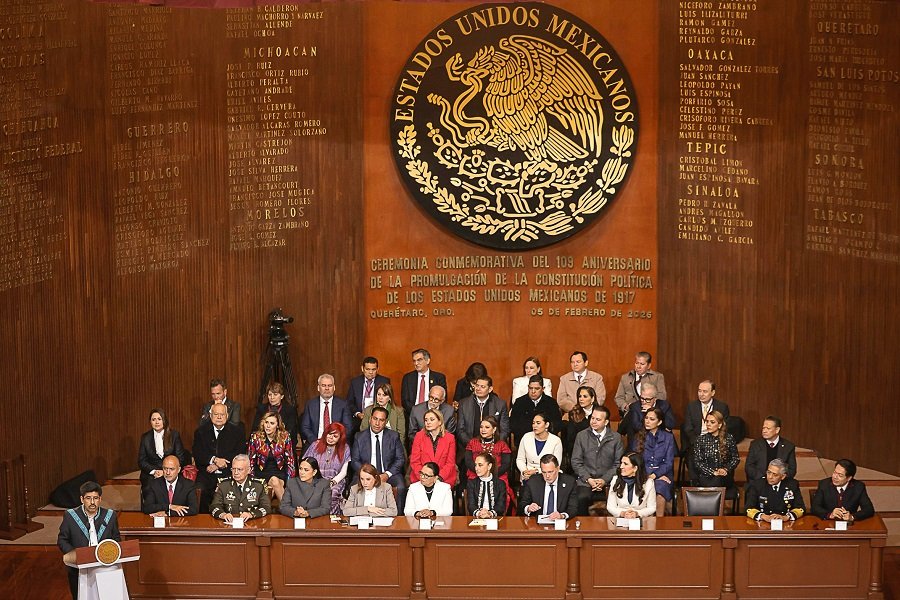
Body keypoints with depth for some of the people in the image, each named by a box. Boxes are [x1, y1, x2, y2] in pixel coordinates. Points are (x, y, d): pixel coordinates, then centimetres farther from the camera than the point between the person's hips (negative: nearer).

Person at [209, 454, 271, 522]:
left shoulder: (258, 485, 4)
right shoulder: (223, 485, 6)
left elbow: (267, 507, -1)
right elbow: (214, 506, 1)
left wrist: (251, 514, -20)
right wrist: (223, 515, -23)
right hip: (229, 524, 0)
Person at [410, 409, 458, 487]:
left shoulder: (450, 438, 6)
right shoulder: (419, 436, 8)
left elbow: (450, 463, 4)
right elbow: (415, 461, 5)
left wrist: (439, 477, -12)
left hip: (444, 480, 0)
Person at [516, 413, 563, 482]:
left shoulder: (556, 441, -3)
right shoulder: (526, 437, 4)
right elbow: (520, 459, 12)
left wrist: (537, 471, -13)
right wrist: (524, 471, -9)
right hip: (528, 477, 1)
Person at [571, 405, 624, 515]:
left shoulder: (616, 438, 9)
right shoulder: (581, 436, 11)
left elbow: (618, 463, 5)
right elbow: (576, 462, 8)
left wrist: (604, 480, -9)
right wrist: (588, 479, -6)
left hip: (608, 482, 0)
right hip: (586, 481, 0)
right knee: (581, 499, -32)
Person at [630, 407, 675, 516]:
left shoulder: (668, 438, 12)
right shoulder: (637, 438, 15)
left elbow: (669, 463, 5)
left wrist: (655, 475, -11)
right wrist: (648, 474, -9)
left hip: (663, 475, -1)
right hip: (643, 475, 1)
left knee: (659, 493, -36)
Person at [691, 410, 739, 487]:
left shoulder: (729, 439, 5)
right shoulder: (700, 440, 5)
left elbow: (736, 459, 11)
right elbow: (697, 462, 2)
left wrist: (726, 469, -8)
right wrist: (713, 472, -12)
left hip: (724, 476, 1)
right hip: (705, 477, -1)